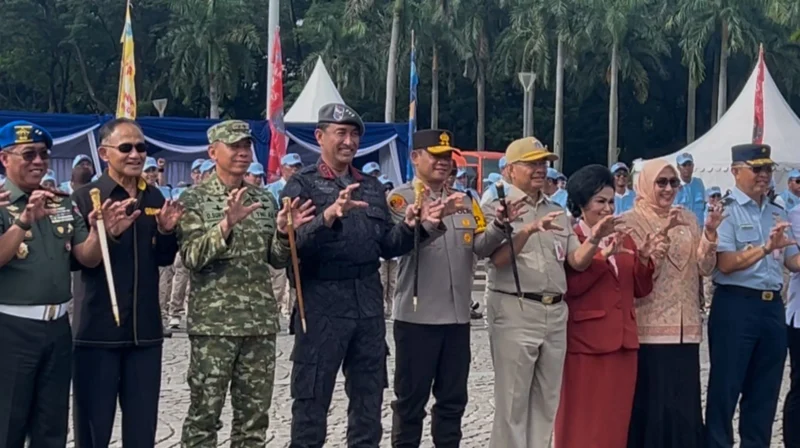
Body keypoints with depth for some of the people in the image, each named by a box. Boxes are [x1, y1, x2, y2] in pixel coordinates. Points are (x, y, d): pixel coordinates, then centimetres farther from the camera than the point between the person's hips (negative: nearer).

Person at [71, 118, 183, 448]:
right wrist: (108, 233, -29)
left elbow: (164, 259, 12)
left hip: (144, 327, 5)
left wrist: (165, 231, -7)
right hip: (98, 327, -5)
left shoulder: (154, 198, 9)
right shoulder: (85, 197, -7)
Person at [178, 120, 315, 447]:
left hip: (260, 321, 5)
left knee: (255, 414, 10)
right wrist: (226, 225, -26)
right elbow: (191, 257, -14)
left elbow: (276, 260, 11)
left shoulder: (264, 199, 10)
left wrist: (284, 232, -9)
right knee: (204, 412, 1)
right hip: (213, 322, -5)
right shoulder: (194, 198, -3)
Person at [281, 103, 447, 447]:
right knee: (312, 400, 1)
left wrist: (414, 227, -4)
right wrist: (329, 216, -31)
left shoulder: (372, 187, 15)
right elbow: (293, 244, -17)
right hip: (322, 305, -5)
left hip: (369, 304, 6)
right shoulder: (302, 184, -3)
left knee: (369, 398, 13)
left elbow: (386, 246, 13)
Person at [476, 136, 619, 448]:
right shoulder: (497, 208, -1)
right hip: (515, 311, -6)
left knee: (546, 401, 10)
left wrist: (594, 239, -9)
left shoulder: (557, 212, 16)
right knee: (513, 401, -2)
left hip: (555, 313, 6)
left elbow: (577, 261, 10)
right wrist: (529, 230, -26)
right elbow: (498, 258, -14)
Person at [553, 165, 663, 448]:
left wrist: (644, 261, -3)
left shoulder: (623, 238, 16)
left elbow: (640, 290, 14)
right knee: (583, 420, -1)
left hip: (622, 339, 7)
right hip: (585, 341, -6)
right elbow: (571, 285, -18)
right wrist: (603, 255, -23)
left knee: (616, 419, 10)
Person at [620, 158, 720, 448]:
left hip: (685, 324, 5)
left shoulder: (688, 218, 12)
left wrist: (710, 233, -9)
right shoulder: (631, 221, -3)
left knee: (684, 400, 7)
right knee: (651, 400, -4)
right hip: (650, 325, -5)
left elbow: (704, 268, 6)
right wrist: (664, 233, -22)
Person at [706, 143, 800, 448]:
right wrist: (765, 248, -26)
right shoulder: (725, 210, -6)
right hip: (736, 306, -7)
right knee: (726, 388, 0)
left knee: (765, 389, 12)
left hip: (772, 306, 7)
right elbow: (725, 263, -16)